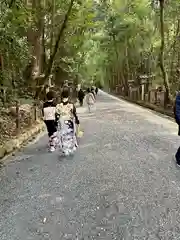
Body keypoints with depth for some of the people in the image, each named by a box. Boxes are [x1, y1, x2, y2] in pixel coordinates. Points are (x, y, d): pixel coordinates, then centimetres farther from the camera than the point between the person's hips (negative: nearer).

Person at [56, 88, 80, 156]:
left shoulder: (59, 105, -8)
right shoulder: (71, 105, -13)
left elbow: (57, 116, -4)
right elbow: (75, 114, -7)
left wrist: (57, 123, 8)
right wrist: (77, 121, 6)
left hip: (62, 123, 1)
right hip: (70, 123, -1)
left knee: (63, 136, 11)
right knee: (71, 136, 16)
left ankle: (65, 151, 13)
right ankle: (72, 149, 24)